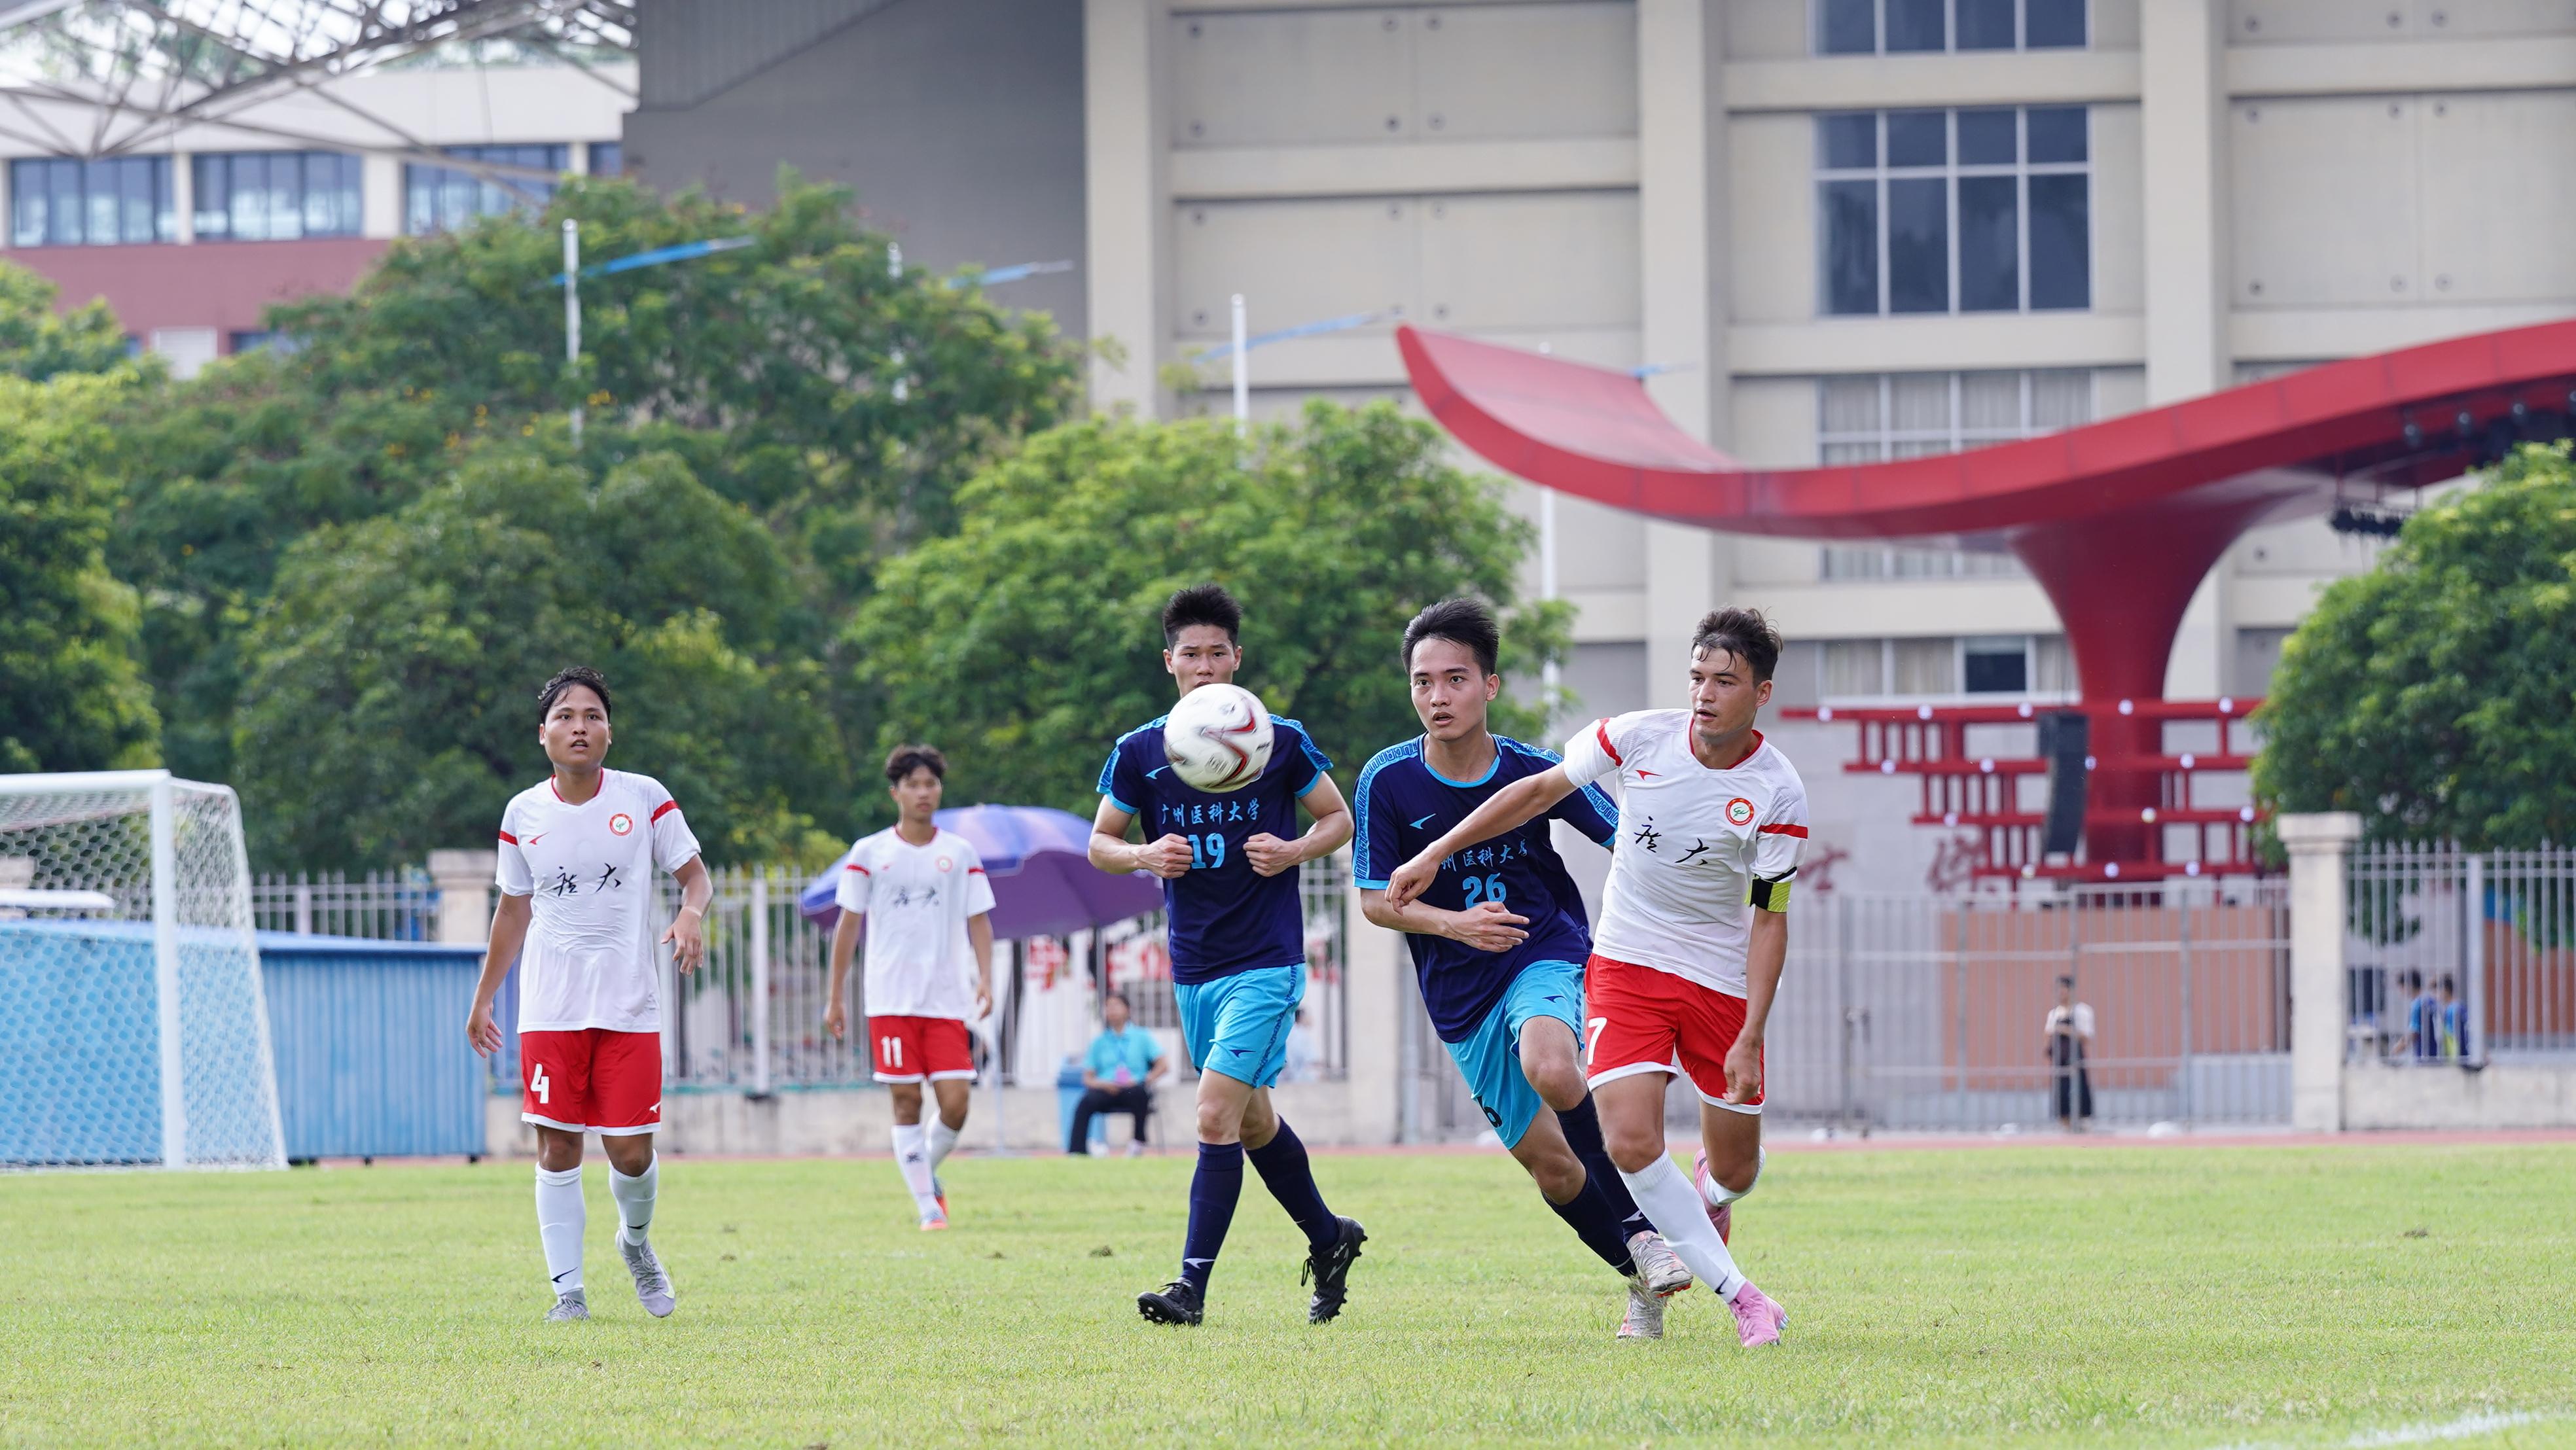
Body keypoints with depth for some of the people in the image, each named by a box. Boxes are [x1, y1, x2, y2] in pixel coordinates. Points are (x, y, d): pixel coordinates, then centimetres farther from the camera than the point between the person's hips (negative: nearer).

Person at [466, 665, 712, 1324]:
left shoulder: (645, 798, 0)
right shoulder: (523, 813, 6)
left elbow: (695, 875, 5)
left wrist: (692, 913, -19)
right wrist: (484, 997, 19)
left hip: (630, 1006, -1)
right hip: (550, 1010, 1)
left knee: (631, 1151, -3)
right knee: (557, 1150, -4)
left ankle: (636, 1240, 29)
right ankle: (568, 1290, 2)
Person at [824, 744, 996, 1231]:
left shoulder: (961, 853, 8)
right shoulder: (869, 853, 5)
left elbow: (978, 920, 10)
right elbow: (848, 925, 7)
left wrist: (985, 978, -6)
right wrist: (835, 997, 5)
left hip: (947, 1000, 1)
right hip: (890, 1001, -1)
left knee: (956, 1103, -7)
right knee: (907, 1101, -5)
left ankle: (928, 1169, 21)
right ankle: (928, 1206, 1)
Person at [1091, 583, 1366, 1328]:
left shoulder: (1281, 742, -4)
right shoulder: (1139, 752, 2)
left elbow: (1338, 818, 8)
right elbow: (1100, 841, 11)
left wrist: (1293, 852, -12)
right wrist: (1145, 856, -11)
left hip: (1267, 962, -5)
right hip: (1194, 966, 5)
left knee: (1218, 1116, -16)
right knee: (1253, 1123, 17)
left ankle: (1192, 1286, -15)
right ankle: (1329, 1238, 38)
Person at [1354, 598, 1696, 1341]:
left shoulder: (1534, 771, -9)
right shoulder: (1388, 781, -8)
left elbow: (1631, 842, 3)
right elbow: (1376, 899, -3)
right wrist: (1454, 923, -20)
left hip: (1547, 953, -2)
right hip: (1460, 994, 2)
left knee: (1549, 1068, -35)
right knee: (1549, 1164, 2)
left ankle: (1641, 1228, -18)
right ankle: (1642, 1278, 24)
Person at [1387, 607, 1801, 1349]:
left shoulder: (1778, 793, -15)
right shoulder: (1640, 737, -12)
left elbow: (1769, 919, -10)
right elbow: (1542, 789, 2)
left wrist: (1750, 1039, -15)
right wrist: (1435, 854, 3)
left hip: (1723, 981, 0)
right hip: (1626, 964, 0)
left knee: (1734, 1170, 6)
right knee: (1631, 1143, -19)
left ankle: (1709, 1196, 47)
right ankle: (1739, 1295, -6)